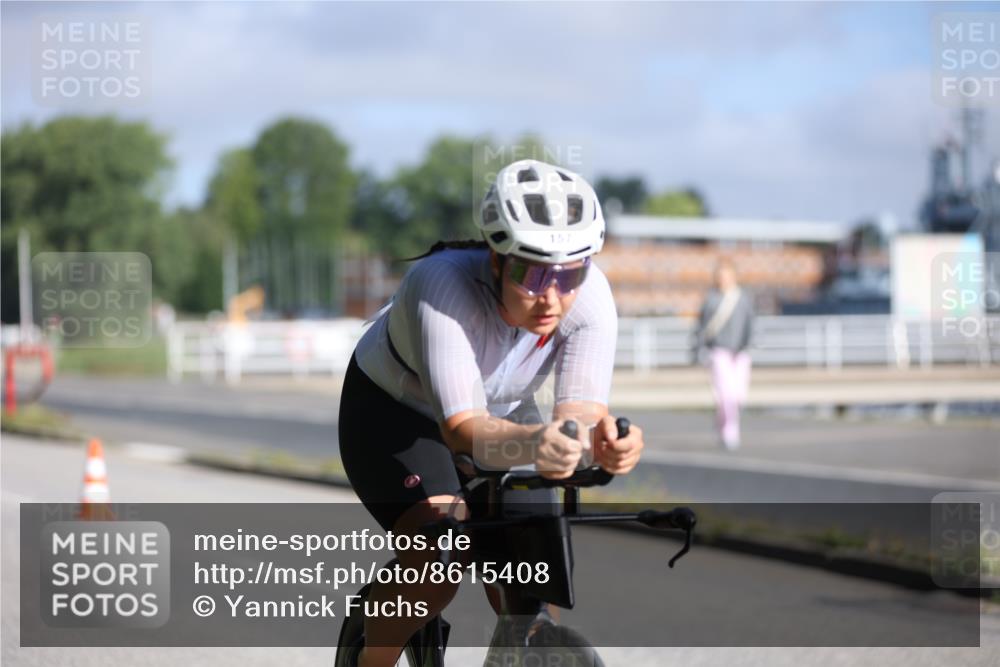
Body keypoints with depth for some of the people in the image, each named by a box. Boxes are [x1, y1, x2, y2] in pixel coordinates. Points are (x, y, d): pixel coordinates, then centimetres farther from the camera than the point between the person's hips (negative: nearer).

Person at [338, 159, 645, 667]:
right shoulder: (443, 285, -39)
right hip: (393, 409, -4)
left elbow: (581, 409, -36)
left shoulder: (590, 294, -28)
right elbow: (463, 428, -48)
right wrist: (532, 443, -69)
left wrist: (605, 442, -60)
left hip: (504, 411, 4)